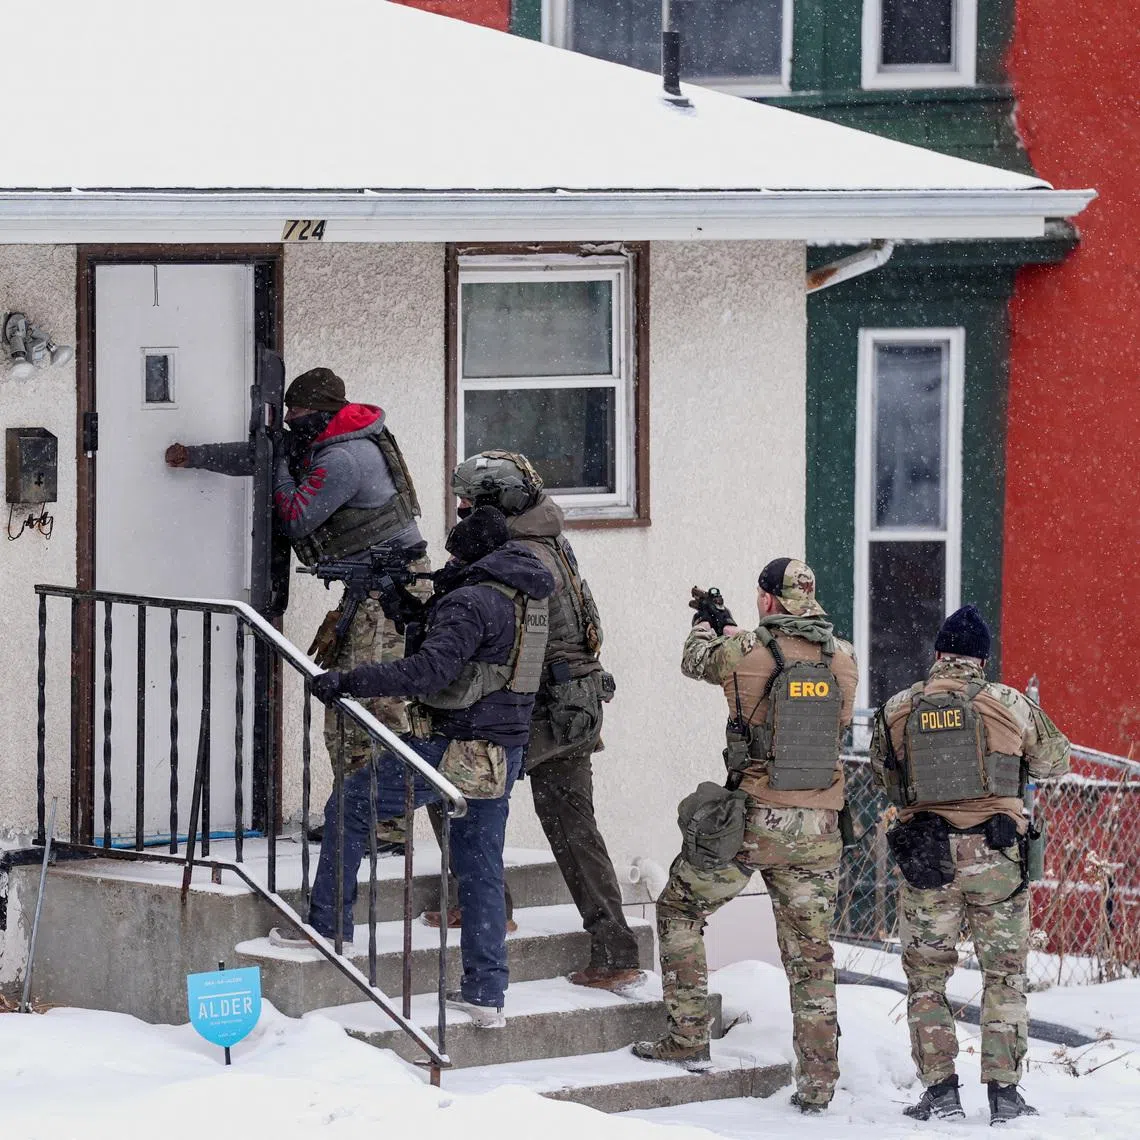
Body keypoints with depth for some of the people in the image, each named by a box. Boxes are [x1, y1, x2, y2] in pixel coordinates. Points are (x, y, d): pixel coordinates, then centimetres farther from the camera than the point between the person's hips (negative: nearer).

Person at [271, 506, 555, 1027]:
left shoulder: (472, 601, -17)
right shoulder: (532, 594, 11)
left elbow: (430, 670, -29)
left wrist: (347, 681, -29)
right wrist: (443, 590, 12)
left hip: (454, 749, -9)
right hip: (504, 753, 9)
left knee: (349, 807, 6)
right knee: (481, 866, 13)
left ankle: (326, 924, 9)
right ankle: (486, 993, 11)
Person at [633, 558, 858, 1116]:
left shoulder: (745, 652, -10)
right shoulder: (844, 659, 2)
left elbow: (696, 661, 11)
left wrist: (705, 627, 35)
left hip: (753, 819, -4)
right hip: (818, 829, 4)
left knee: (679, 908, 17)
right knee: (811, 951, 11)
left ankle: (688, 1038, 14)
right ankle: (818, 1081, 9)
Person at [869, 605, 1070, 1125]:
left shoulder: (896, 710, 1)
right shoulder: (1010, 704, -3)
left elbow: (884, 774, 14)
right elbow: (1055, 760, 9)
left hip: (924, 859, 1)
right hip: (996, 856, -1)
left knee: (926, 976, 11)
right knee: (1004, 975, 9)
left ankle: (940, 1089, 6)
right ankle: (1004, 1091, 5)